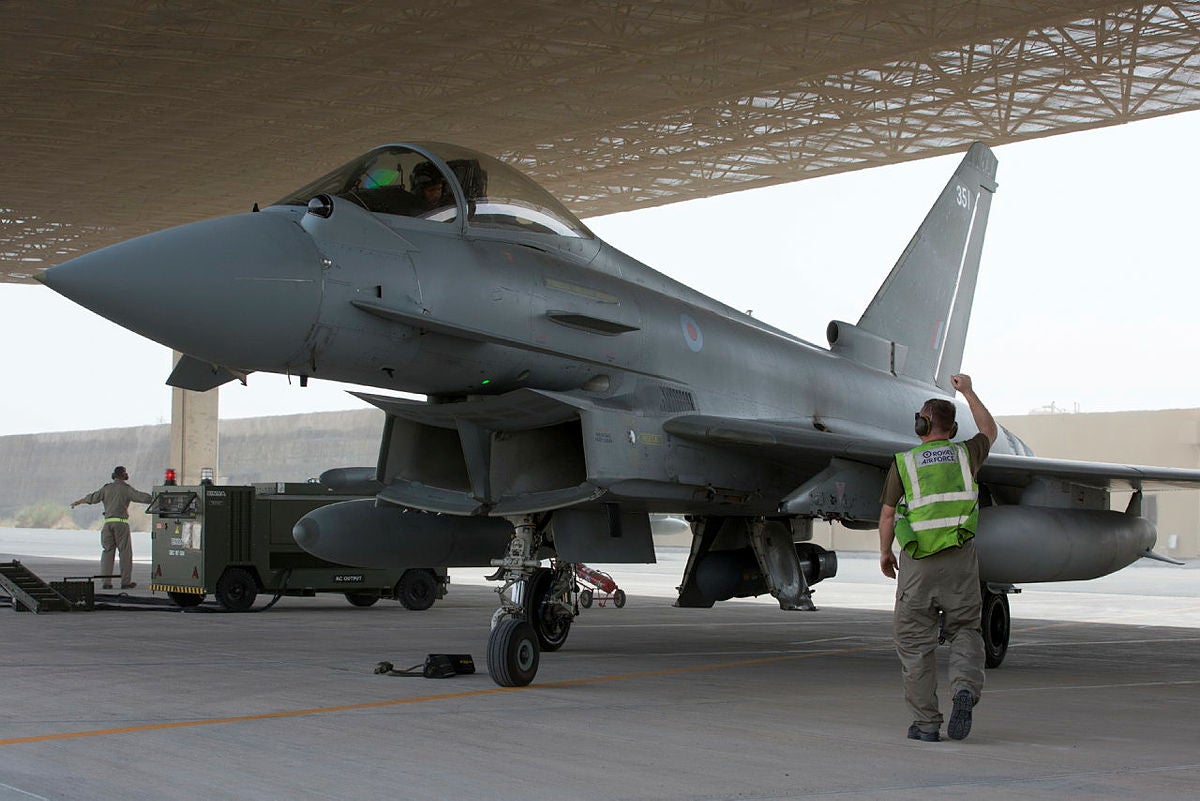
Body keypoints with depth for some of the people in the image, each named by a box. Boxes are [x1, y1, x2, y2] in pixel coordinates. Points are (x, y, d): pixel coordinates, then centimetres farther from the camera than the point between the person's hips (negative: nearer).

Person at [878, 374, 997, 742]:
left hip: (918, 562, -2)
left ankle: (926, 722, 5)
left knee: (915, 641, 6)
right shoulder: (964, 455, 5)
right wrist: (968, 392, 36)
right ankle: (965, 687, -14)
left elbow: (888, 515, 4)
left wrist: (884, 552, 19)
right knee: (964, 630, 15)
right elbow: (989, 431, 28)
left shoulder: (904, 463, -1)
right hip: (960, 558, 2)